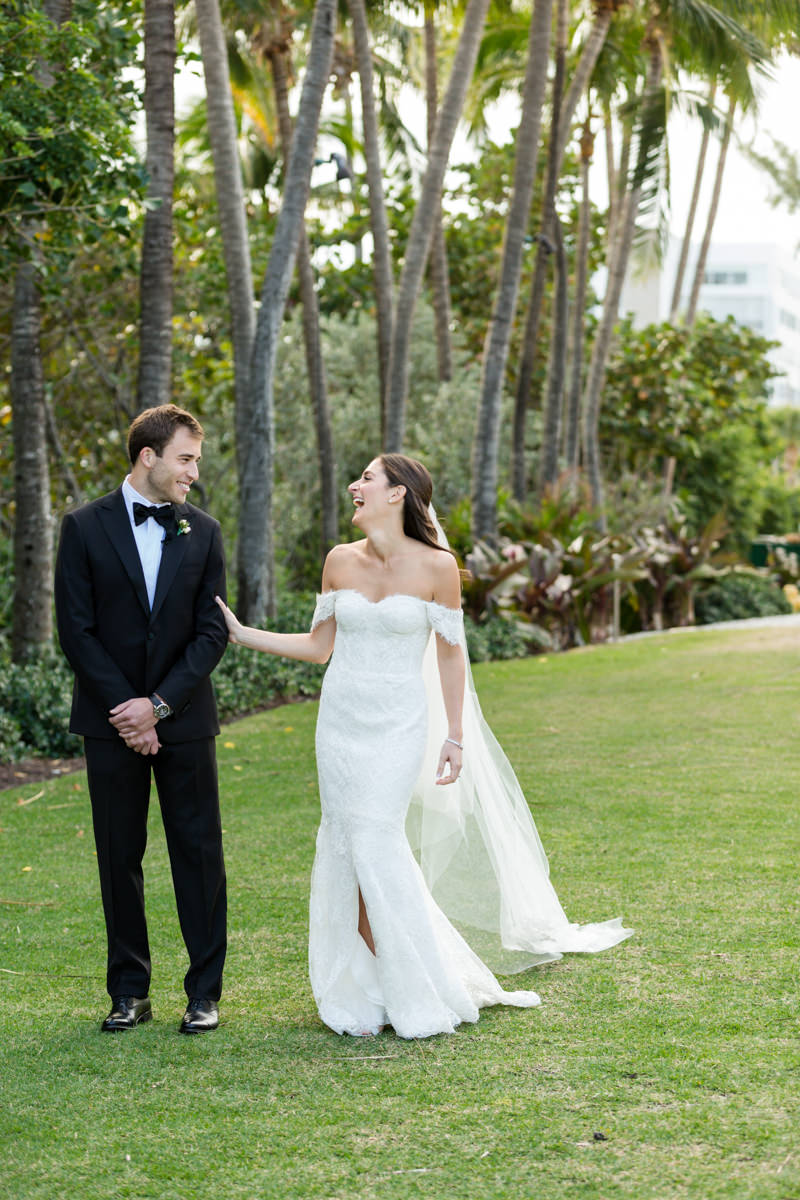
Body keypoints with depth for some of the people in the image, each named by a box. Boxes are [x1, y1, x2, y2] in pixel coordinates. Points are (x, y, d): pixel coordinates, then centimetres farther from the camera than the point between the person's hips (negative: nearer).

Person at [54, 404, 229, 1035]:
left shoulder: (203, 532, 4)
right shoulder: (85, 527, -2)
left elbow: (212, 632, 0)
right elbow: (76, 631, -4)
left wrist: (158, 705, -11)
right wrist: (126, 710, -10)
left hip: (184, 719, 1)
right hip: (112, 719, -1)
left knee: (199, 853, 2)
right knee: (119, 857, 6)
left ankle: (205, 991, 10)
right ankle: (130, 992, 16)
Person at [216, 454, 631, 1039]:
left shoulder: (436, 567, -7)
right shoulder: (340, 561, 3)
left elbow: (451, 652, 0)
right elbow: (319, 645, 11)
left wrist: (455, 737, 0)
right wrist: (241, 634, 6)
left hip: (398, 726, -4)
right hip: (341, 721, 4)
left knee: (376, 848, -11)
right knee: (346, 849, 3)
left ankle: (415, 996, 5)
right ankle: (366, 992, 13)